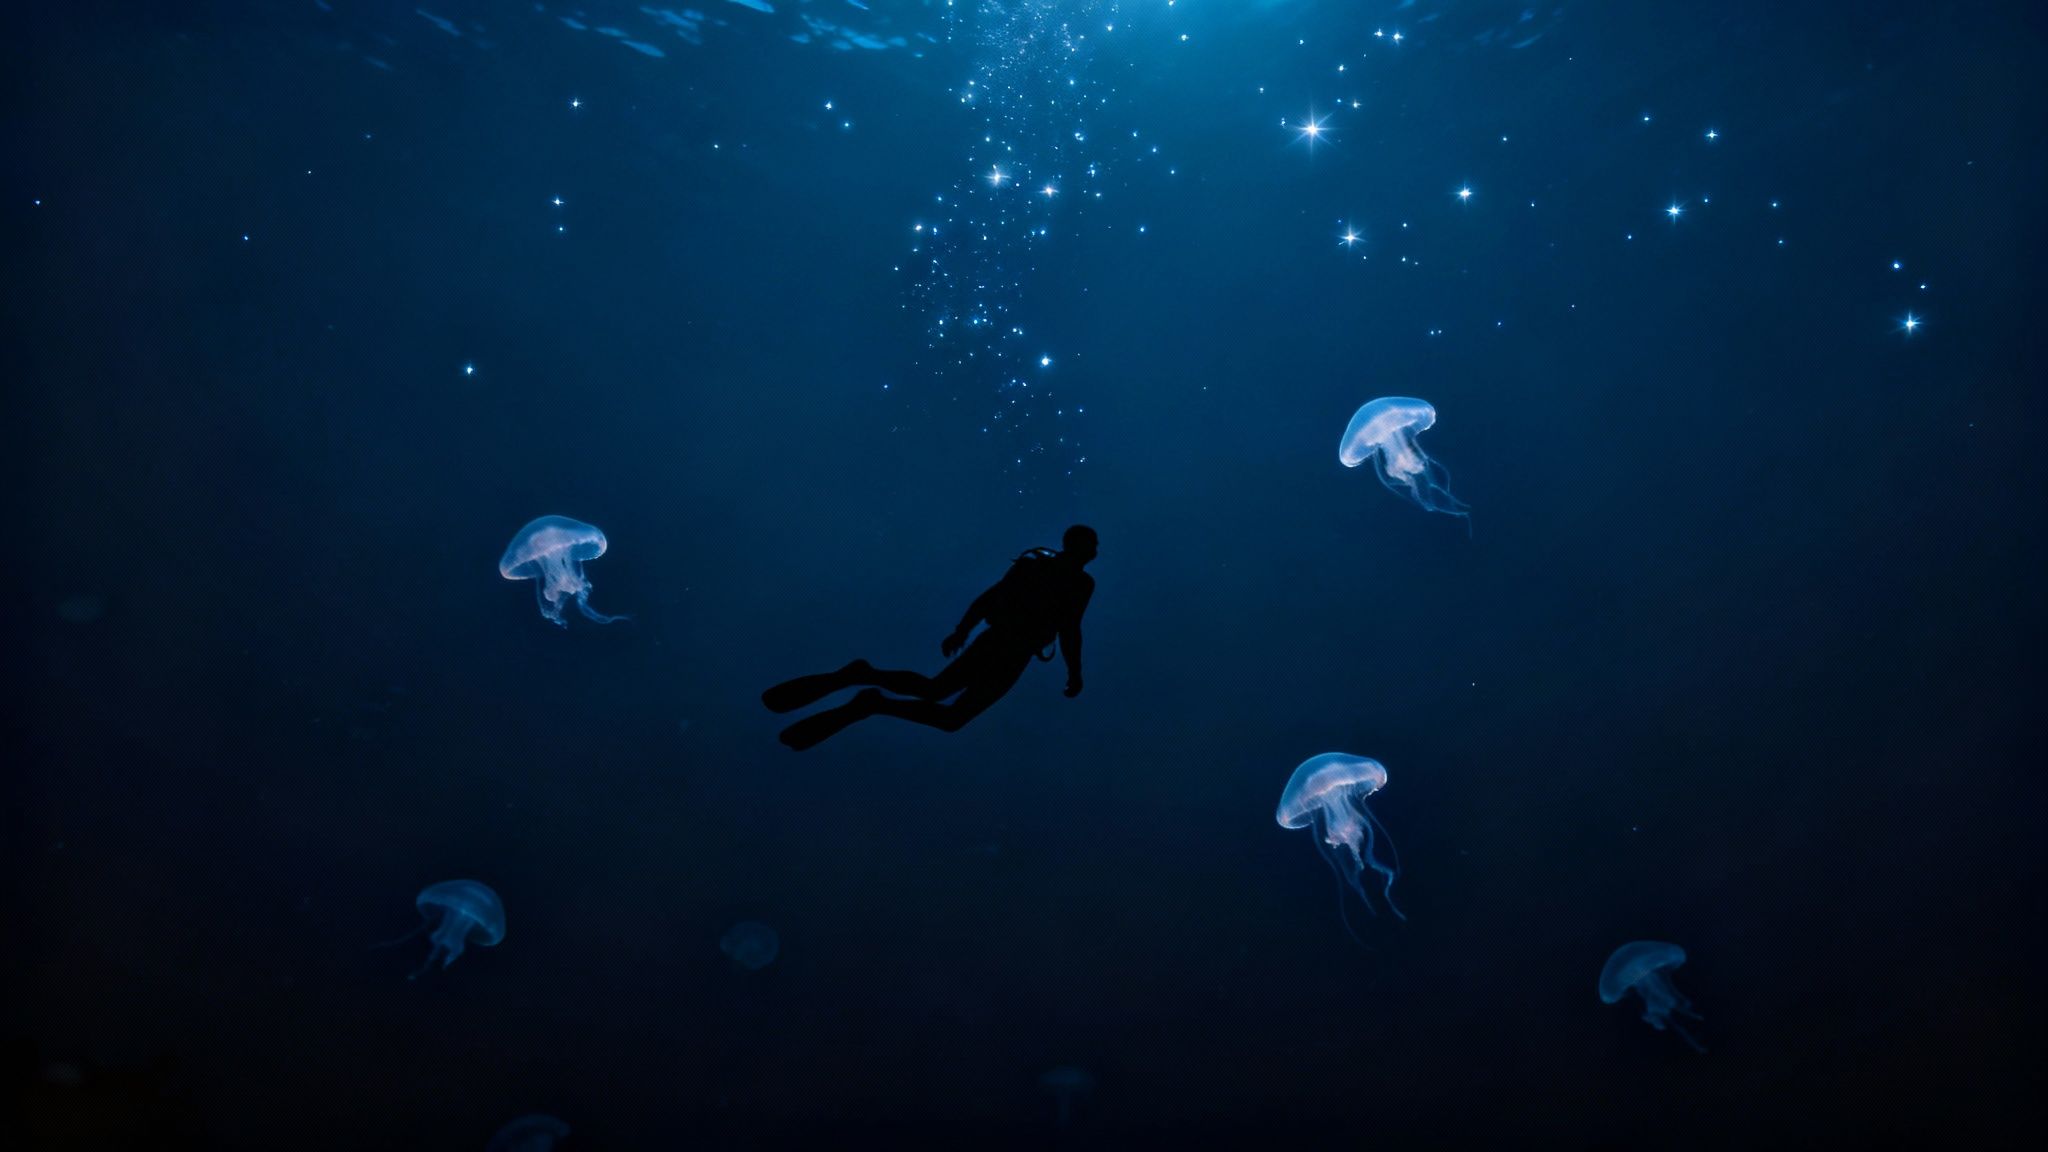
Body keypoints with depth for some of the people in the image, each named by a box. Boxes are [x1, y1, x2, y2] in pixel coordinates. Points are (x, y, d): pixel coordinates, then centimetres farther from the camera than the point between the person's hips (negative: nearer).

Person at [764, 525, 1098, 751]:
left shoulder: (1031, 563, 13)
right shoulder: (1080, 583, -8)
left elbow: (986, 597, 16)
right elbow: (1070, 629, -19)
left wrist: (960, 633, 24)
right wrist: (1075, 672, -7)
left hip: (992, 640, 6)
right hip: (1012, 656, -6)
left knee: (929, 691, 17)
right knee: (952, 718, 3)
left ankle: (863, 675, -14)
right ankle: (876, 703, -22)